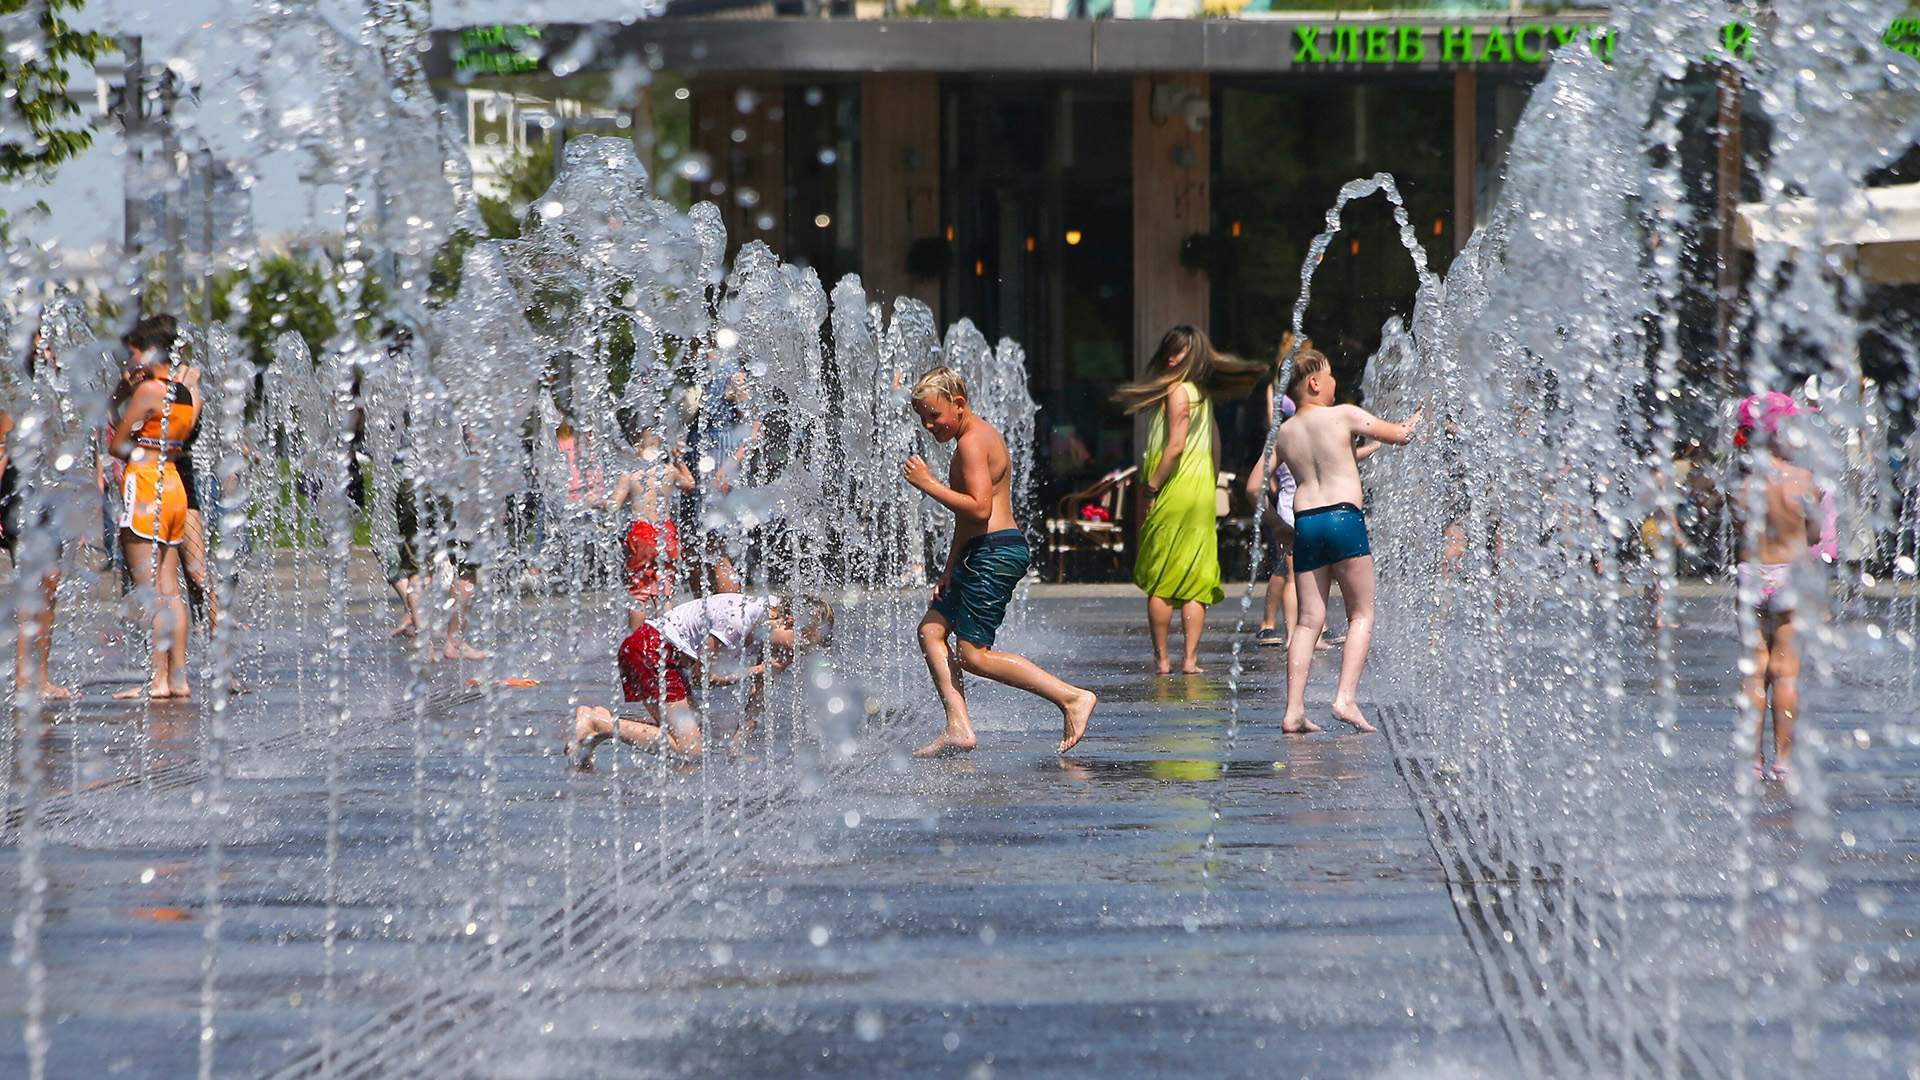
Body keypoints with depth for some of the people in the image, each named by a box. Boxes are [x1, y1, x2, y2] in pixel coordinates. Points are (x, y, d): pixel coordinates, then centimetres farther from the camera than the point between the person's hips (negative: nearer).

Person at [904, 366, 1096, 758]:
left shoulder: (972, 442, -13)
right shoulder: (981, 435, 19)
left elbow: (979, 508, -25)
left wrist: (928, 484, -18)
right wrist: (950, 569, 23)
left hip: (995, 555, -11)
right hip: (982, 554, 11)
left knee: (974, 655, -11)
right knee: (931, 630, 10)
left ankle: (1072, 697, -12)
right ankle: (959, 727, 3)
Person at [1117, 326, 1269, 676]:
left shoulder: (1177, 390, -12)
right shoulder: (1203, 392, 13)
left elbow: (1175, 446, -19)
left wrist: (1151, 489, -12)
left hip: (1175, 490, -7)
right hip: (1203, 492, 7)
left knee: (1159, 582, 1)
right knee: (1195, 581, 6)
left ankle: (1161, 659, 2)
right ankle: (1190, 658, 2)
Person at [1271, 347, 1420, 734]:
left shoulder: (1284, 433, 12)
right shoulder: (1344, 415, -1)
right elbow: (1399, 435, 6)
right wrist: (1418, 419, 25)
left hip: (1305, 523, 4)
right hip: (1344, 517, -4)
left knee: (1309, 619, 7)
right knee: (1361, 614, 4)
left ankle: (1294, 710, -1)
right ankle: (1346, 698, -11)